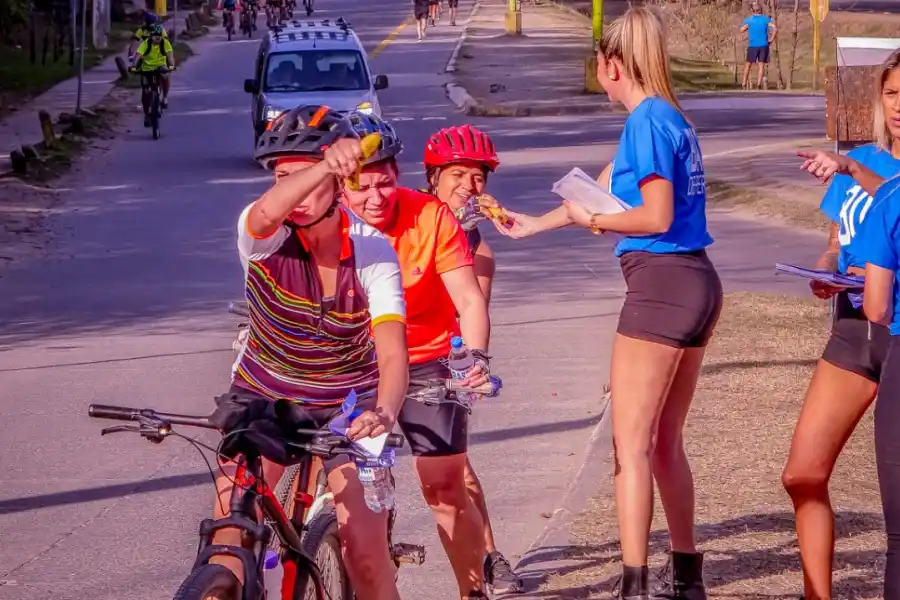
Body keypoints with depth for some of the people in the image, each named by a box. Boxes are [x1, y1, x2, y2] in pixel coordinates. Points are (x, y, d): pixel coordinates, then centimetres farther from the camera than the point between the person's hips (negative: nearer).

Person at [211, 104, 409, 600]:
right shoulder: (263, 237, -20)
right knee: (229, 536, -15)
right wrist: (325, 166, -66)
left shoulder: (371, 252, -21)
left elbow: (392, 353, -32)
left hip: (348, 401, 0)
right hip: (264, 394, 1)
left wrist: (385, 412, -54)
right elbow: (266, 213, -48)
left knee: (365, 553, -9)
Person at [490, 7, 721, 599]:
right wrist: (532, 224, 35)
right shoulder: (672, 119, 15)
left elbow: (656, 217, -20)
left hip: (661, 283, -9)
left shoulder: (646, 120, -12)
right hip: (698, 283, 9)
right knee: (666, 442, 17)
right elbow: (603, 189, 26)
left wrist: (590, 219, -4)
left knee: (631, 445, -5)